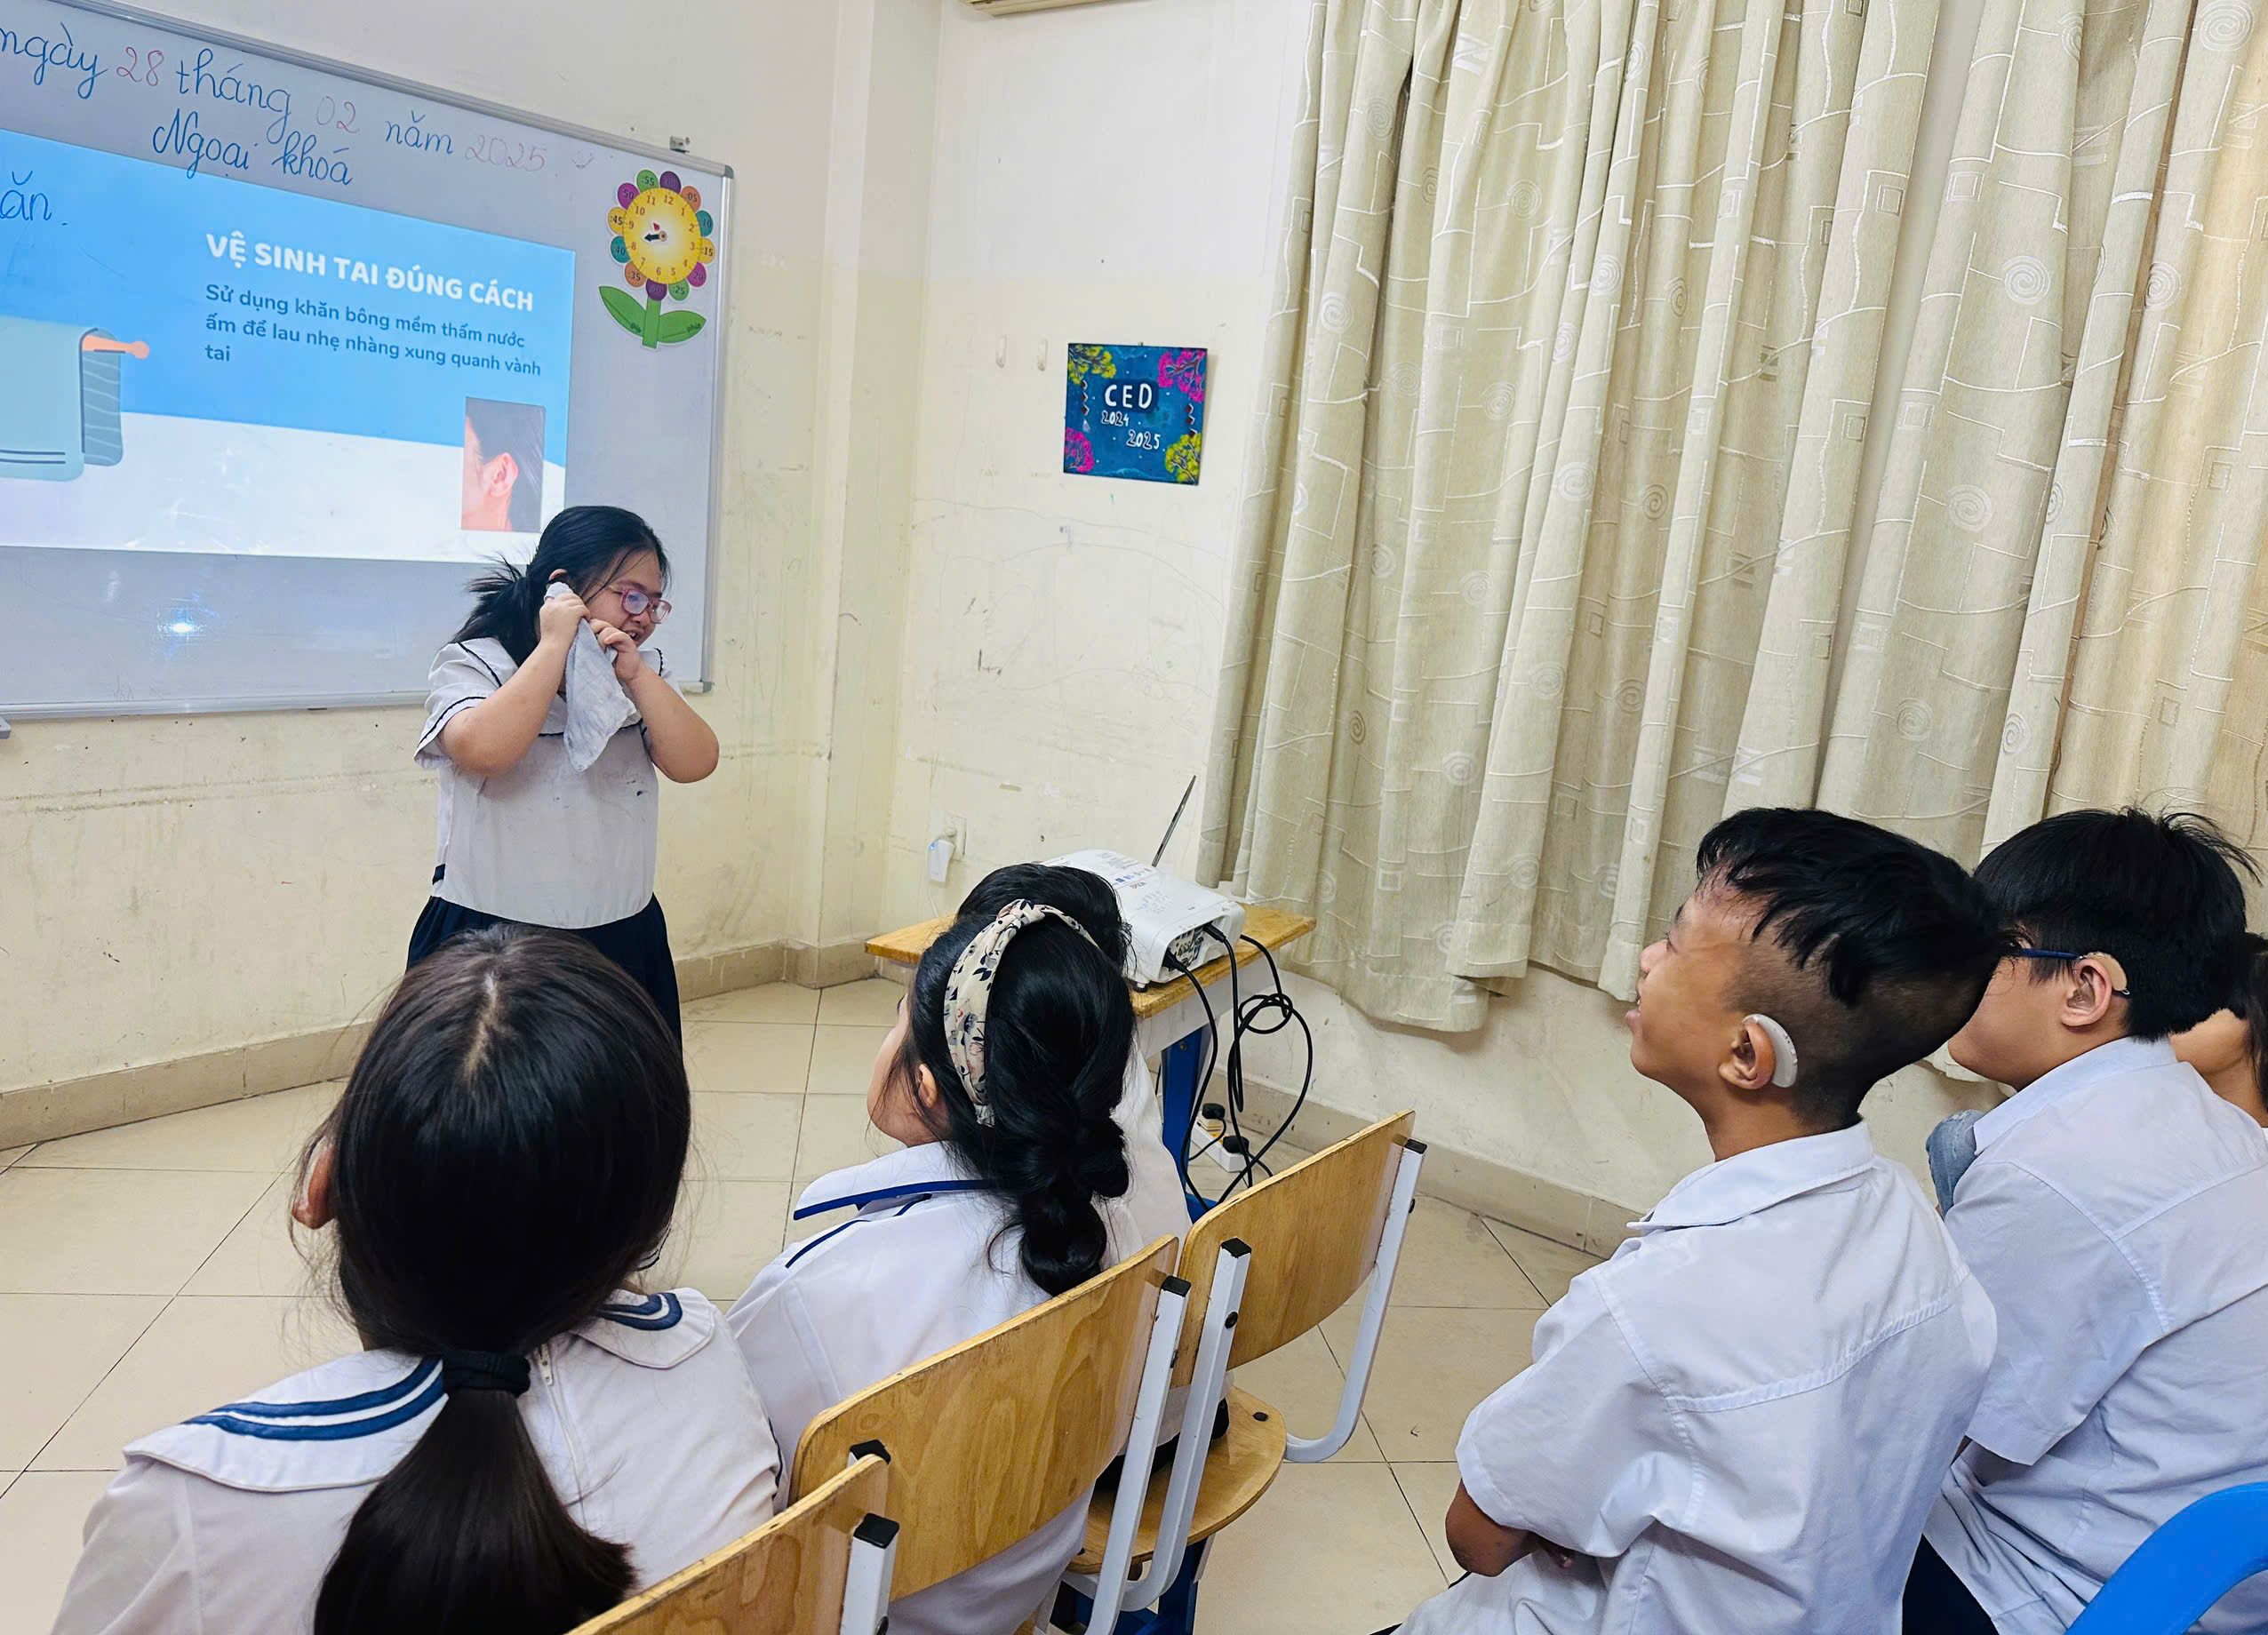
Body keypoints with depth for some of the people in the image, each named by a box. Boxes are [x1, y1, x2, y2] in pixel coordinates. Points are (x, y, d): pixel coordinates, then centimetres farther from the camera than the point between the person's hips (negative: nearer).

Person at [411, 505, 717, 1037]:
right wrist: (554, 645, -17)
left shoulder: (643, 677, 11)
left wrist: (635, 674, -14)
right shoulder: (472, 664, -2)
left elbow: (694, 764, -4)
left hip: (623, 941, 4)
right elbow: (483, 749, -24)